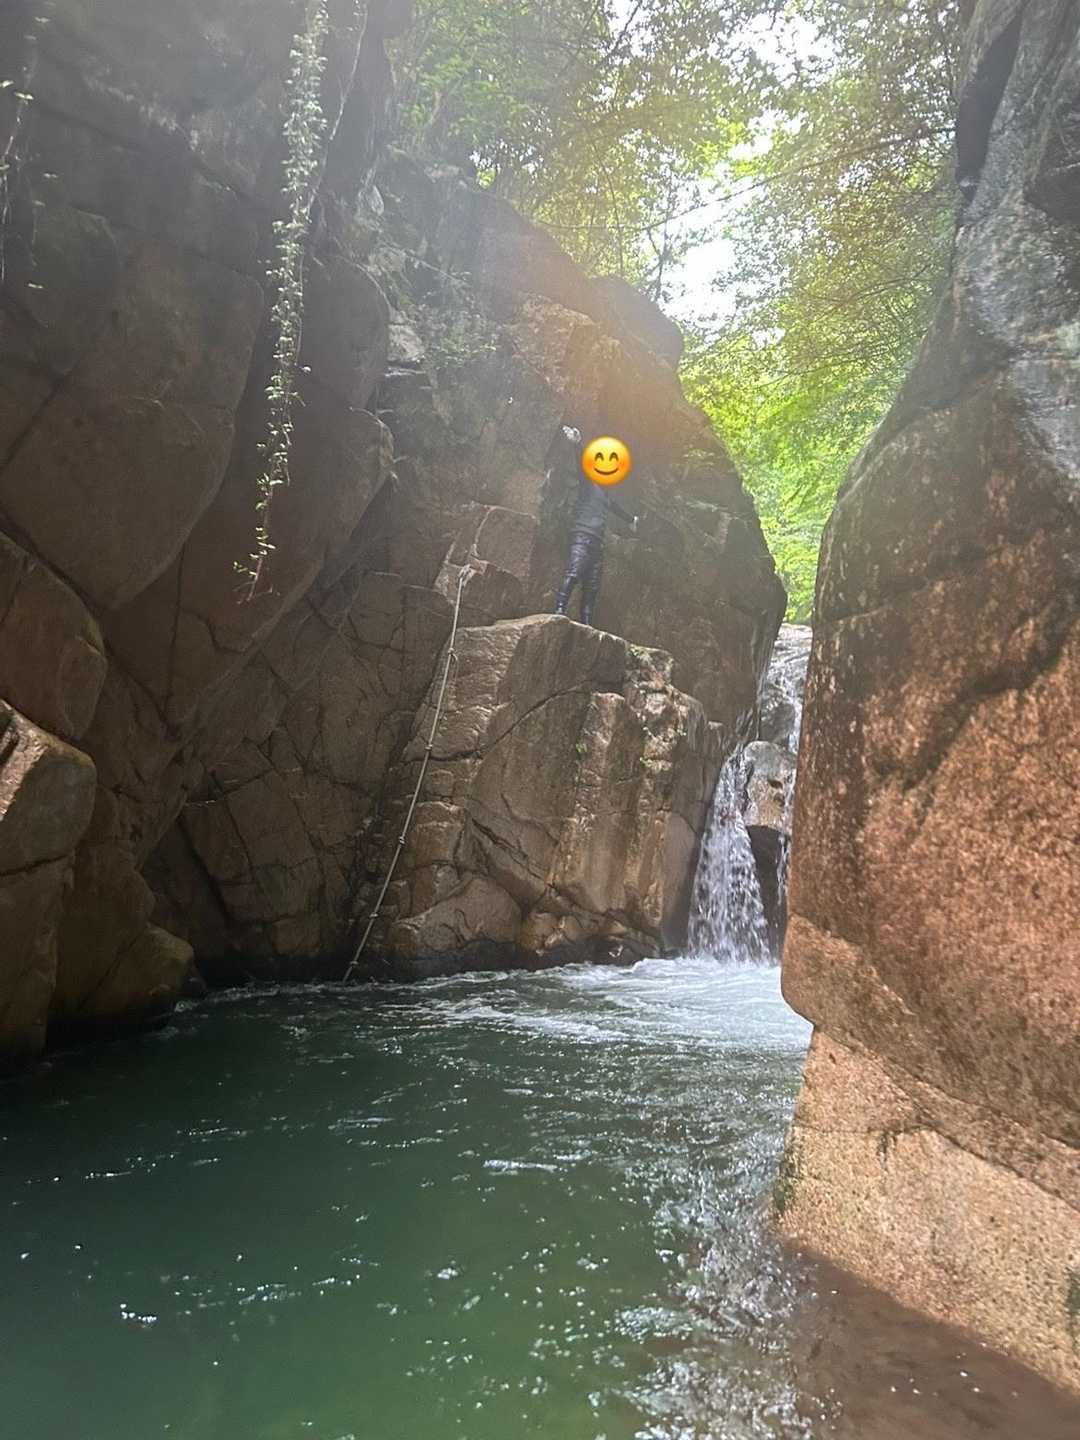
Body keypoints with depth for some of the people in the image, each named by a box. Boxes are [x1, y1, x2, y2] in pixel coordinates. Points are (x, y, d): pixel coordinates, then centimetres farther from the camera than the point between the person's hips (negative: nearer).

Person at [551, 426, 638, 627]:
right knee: (574, 573, -26)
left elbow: (616, 508, 50)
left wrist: (631, 520, 70)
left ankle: (586, 624, -5)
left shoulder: (606, 494, 31)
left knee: (592, 587, -1)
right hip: (582, 536, -8)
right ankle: (559, 610, -36)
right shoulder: (588, 483, 9)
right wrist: (575, 445, -29)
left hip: (597, 542, 8)